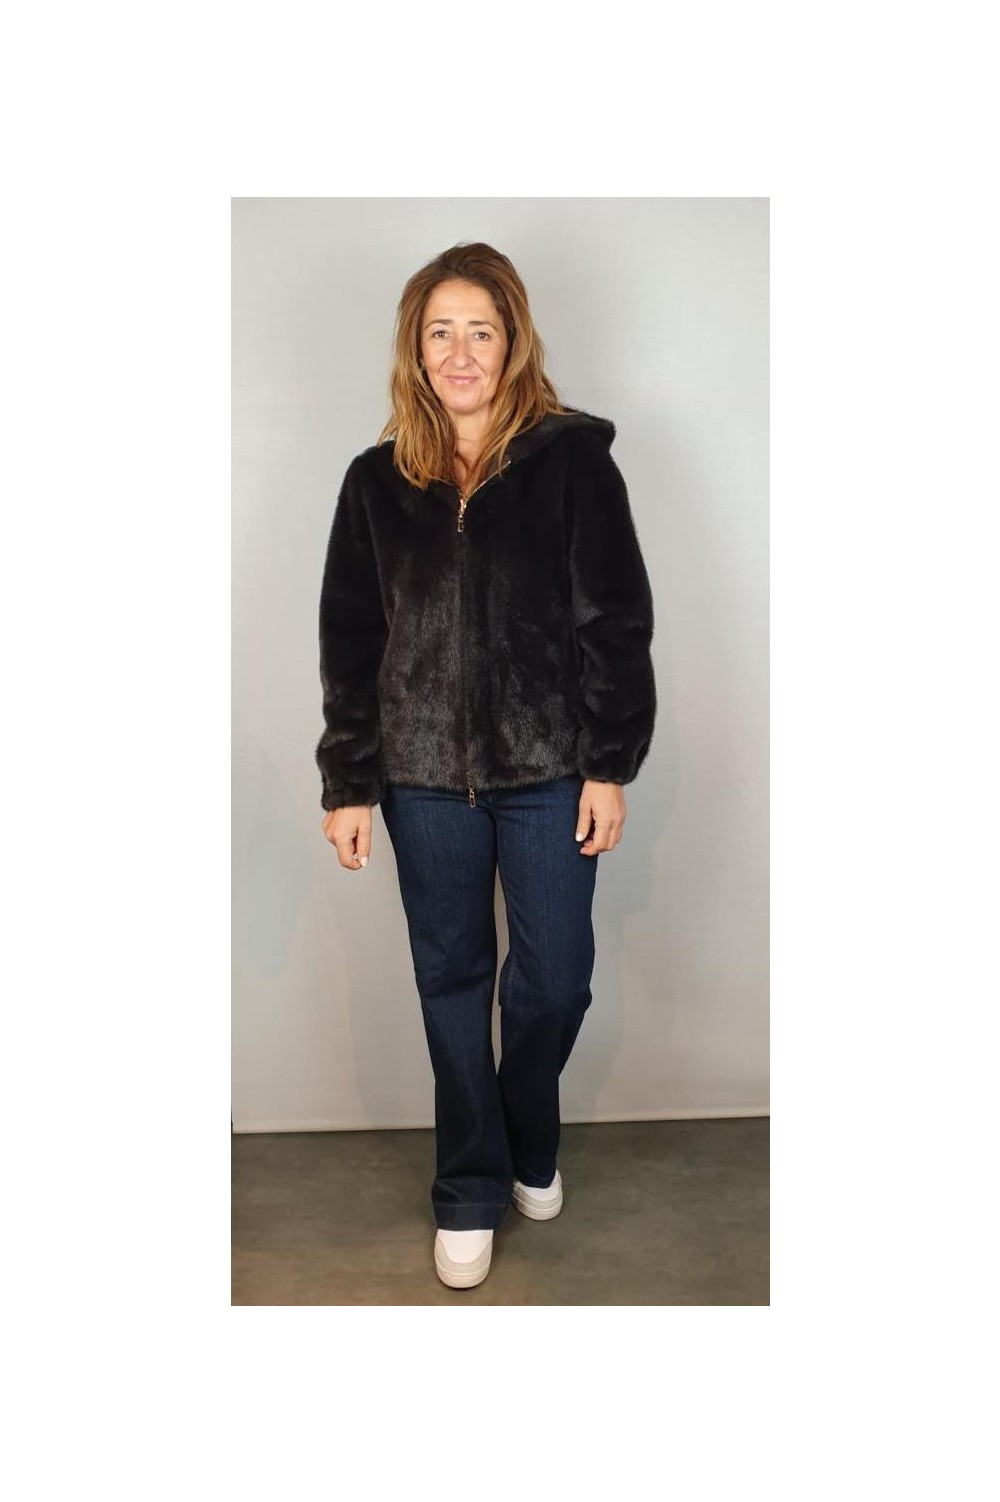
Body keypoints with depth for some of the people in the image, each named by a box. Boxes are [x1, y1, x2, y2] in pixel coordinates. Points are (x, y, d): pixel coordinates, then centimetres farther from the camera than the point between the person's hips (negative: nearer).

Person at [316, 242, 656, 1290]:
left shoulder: (573, 457, -3)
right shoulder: (377, 480, 4)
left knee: (555, 976, 5)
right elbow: (350, 643, 5)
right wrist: (348, 785, 2)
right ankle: (471, 1192, 29)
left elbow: (617, 620, -4)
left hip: (550, 770, -2)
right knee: (451, 979, 11)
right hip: (425, 774, 2)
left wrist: (610, 766, -8)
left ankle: (529, 1145, 36)